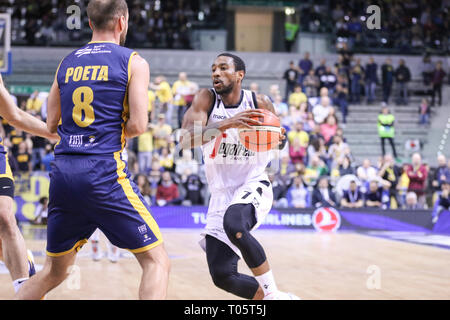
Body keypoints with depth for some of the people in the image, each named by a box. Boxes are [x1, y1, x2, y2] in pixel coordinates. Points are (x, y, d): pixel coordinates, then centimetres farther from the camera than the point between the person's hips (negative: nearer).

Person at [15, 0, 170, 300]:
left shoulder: (67, 63, 16)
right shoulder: (133, 62, 1)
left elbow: (52, 124, 18)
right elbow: (138, 125, -8)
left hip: (63, 172, 6)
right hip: (105, 171, -6)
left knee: (55, 270, 20)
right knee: (156, 261, 0)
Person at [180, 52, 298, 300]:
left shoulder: (260, 103, -5)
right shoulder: (206, 99, -7)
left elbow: (279, 139, 13)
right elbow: (185, 140, -23)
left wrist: (279, 138, -12)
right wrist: (227, 124, -35)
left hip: (253, 185, -3)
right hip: (221, 194, 3)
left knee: (234, 224, -37)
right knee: (222, 276, -4)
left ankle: (273, 294, -22)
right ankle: (270, 297, 19)